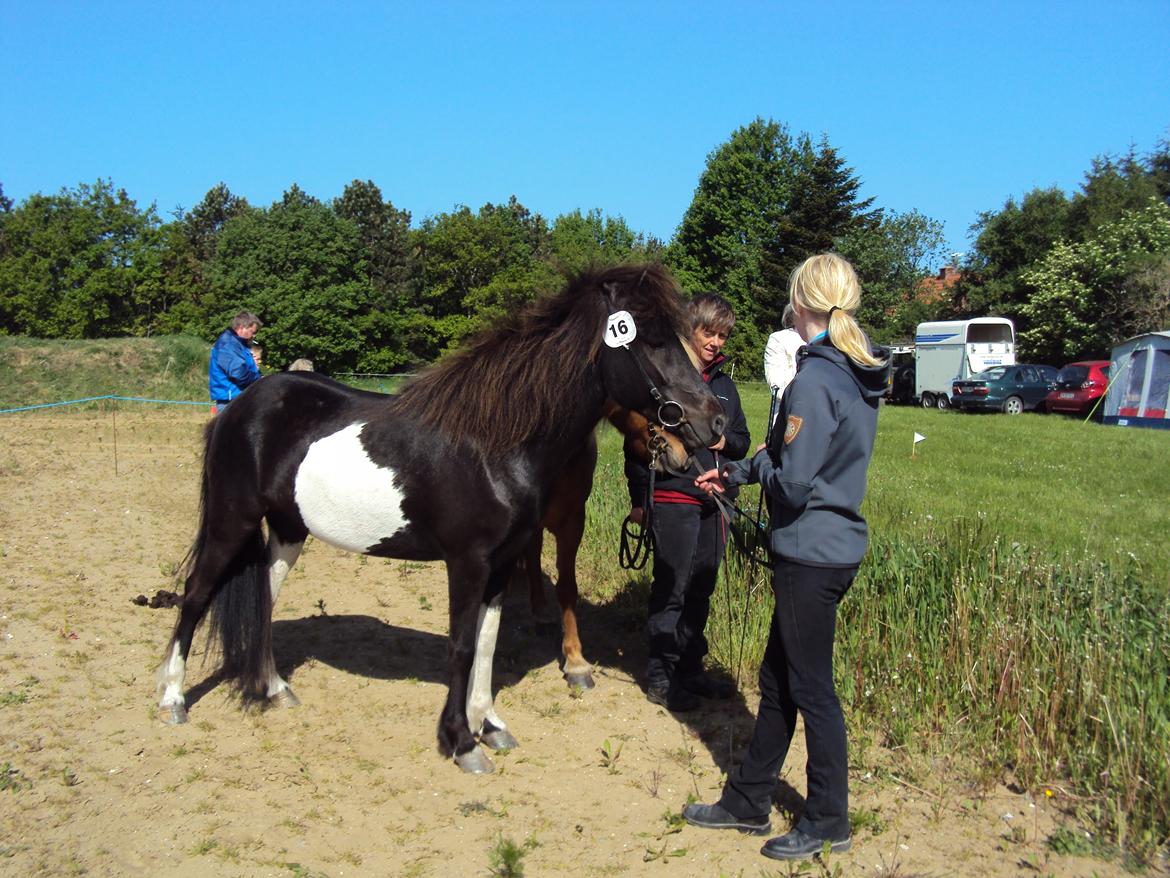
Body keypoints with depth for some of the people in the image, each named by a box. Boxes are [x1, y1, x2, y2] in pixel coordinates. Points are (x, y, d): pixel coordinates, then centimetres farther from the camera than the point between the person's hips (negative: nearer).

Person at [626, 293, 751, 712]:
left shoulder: (724, 385, 14)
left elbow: (742, 441, 19)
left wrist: (725, 441, -5)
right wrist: (639, 499, -8)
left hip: (713, 503, 7)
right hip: (672, 501, -6)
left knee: (701, 591, 14)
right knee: (670, 591, -1)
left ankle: (691, 669, 27)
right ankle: (660, 677, 12)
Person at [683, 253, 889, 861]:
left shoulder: (815, 379, -21)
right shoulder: (862, 376, 7)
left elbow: (792, 482, -24)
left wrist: (757, 464, -3)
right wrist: (737, 474, 16)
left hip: (810, 554, -9)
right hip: (838, 544, 9)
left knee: (811, 688, 7)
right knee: (778, 677, 18)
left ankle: (828, 822, 25)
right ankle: (748, 801, 33)